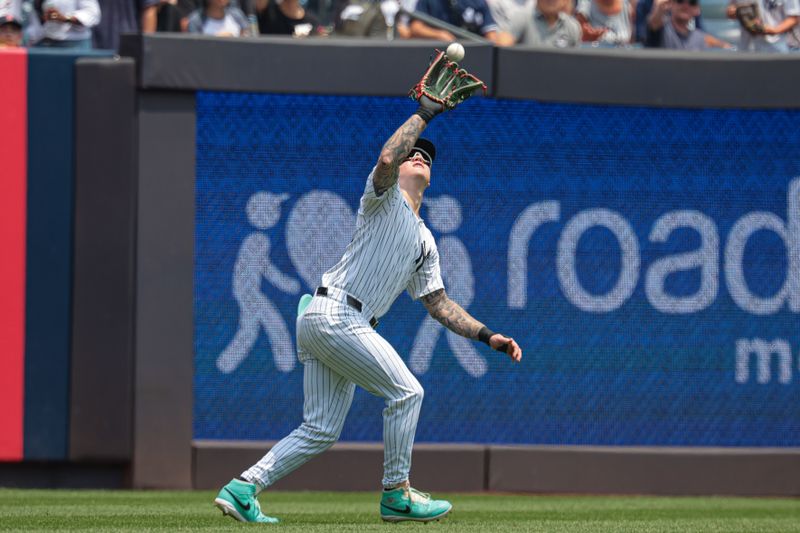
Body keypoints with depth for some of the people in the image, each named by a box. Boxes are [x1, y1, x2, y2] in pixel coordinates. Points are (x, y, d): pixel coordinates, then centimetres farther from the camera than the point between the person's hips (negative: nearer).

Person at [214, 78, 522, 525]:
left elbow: (439, 303, 25)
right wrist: (423, 115, -13)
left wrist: (488, 335, 15)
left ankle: (242, 488, 2)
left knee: (321, 431, 5)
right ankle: (397, 495, 0)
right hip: (335, 315, -9)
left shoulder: (424, 242, 25)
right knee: (406, 392, -7)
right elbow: (386, 159, -21)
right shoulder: (384, 198, 2)